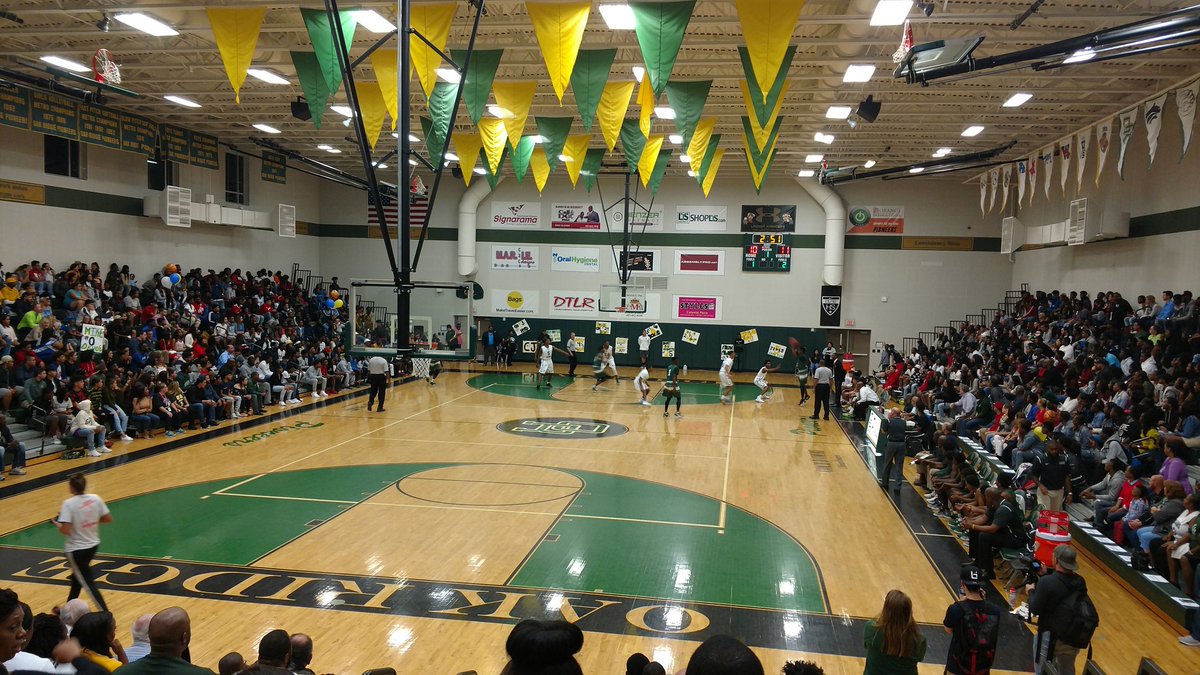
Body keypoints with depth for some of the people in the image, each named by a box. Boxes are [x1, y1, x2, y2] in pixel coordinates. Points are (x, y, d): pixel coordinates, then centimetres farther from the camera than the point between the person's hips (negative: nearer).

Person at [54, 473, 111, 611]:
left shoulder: (69, 503, -20)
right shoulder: (95, 499, -5)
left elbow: (65, 530, -25)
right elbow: (108, 519, 0)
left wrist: (58, 525, -4)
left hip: (76, 549, -6)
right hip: (93, 545, 6)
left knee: (88, 583, 2)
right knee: (77, 576, 27)